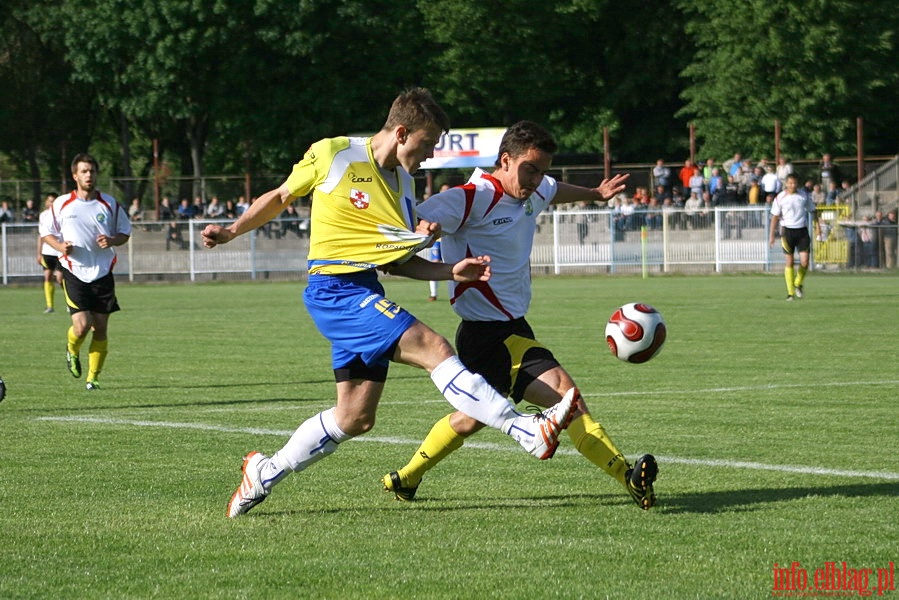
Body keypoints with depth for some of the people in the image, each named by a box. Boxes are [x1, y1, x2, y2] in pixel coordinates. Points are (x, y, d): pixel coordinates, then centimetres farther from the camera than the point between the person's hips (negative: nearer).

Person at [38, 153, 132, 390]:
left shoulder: (109, 204, 5)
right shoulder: (61, 204, 1)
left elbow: (125, 232, 13)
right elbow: (46, 232, 10)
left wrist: (112, 241, -9)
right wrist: (60, 246, -10)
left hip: (102, 273, 2)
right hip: (74, 272, -2)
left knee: (100, 329, 0)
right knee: (81, 326, -14)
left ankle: (93, 377, 13)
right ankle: (72, 350, 21)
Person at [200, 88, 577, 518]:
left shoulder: (402, 181, 14)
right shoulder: (331, 155, -5)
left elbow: (395, 261, 16)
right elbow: (281, 196, 9)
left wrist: (452, 272, 3)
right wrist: (232, 231, 3)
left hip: (364, 294, 8)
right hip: (334, 289, -8)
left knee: (355, 418, 8)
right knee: (433, 348, -21)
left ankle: (263, 474, 25)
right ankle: (530, 431, -26)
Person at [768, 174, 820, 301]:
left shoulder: (804, 196, 5)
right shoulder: (780, 198, 0)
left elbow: (812, 211, 17)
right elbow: (775, 217, 3)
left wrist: (817, 225, 9)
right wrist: (772, 235, -2)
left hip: (802, 230, 1)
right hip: (788, 230, -1)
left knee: (804, 262, -8)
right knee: (789, 262, -3)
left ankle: (798, 284, 20)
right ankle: (790, 293, 3)